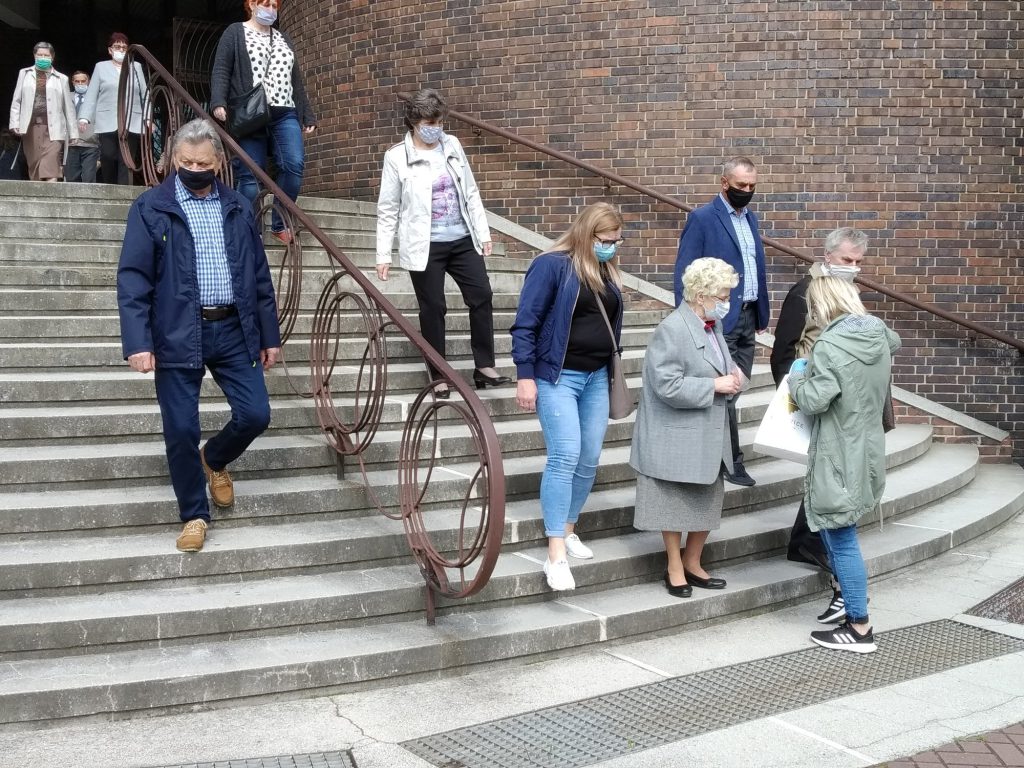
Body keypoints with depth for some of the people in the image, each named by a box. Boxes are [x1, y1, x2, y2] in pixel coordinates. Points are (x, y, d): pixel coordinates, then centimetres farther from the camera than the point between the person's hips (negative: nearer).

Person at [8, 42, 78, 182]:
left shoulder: (61, 78, 10)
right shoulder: (24, 74, 14)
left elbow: (68, 107, 9)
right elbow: (16, 101, 12)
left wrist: (73, 133, 5)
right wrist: (14, 123, -1)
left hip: (52, 128, -2)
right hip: (30, 127, 2)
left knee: (51, 169, -15)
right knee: (34, 168, 2)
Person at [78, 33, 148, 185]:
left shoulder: (136, 67, 18)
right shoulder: (101, 67, 14)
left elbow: (145, 95, 13)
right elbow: (91, 95, 8)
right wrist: (84, 118, -3)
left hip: (131, 125, 1)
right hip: (107, 125, 0)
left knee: (126, 164, -7)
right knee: (108, 162, -5)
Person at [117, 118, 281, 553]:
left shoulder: (238, 208, 9)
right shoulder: (150, 208, -2)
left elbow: (260, 277, 13)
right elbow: (132, 279, -7)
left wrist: (270, 336, 11)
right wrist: (137, 342, -15)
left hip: (233, 330, 3)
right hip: (177, 335, -3)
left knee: (255, 414, 0)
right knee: (181, 430, 0)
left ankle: (215, 460, 32)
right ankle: (194, 514, 19)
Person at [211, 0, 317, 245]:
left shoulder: (284, 39, 25)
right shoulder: (235, 33, 9)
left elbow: (296, 81, 26)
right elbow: (221, 71, -1)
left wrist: (307, 115, 20)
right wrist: (218, 102, -17)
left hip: (284, 114, 4)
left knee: (295, 165, -15)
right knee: (250, 176, -7)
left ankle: (279, 224, -1)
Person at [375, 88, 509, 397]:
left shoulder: (452, 145, 5)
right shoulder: (397, 157, -6)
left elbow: (470, 192, 11)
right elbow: (388, 210, -3)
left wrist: (483, 232, 8)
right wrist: (383, 255, -6)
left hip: (462, 239, 4)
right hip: (425, 246, -4)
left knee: (481, 296, 0)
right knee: (433, 308, 2)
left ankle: (484, 367, 10)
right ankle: (439, 376, 13)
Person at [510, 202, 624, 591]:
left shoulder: (608, 271, 10)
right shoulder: (552, 265, -12)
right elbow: (525, 324, -12)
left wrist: (613, 370, 19)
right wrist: (525, 376, -15)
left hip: (597, 378, 7)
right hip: (557, 377, -7)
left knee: (589, 462, 9)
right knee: (564, 457, -14)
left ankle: (569, 531, 27)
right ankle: (555, 554, -12)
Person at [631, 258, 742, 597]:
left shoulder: (713, 325, 7)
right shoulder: (672, 330, -19)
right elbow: (667, 386, -25)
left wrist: (732, 375, 0)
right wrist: (715, 385, -20)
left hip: (709, 436, 8)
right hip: (677, 438, -8)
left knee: (708, 500, 14)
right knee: (675, 502, 6)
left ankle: (692, 564, 30)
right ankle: (674, 569, 20)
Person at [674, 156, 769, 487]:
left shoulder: (751, 218, 15)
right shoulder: (702, 218, -7)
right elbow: (685, 273, -10)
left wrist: (762, 313, 16)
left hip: (748, 317, 7)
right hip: (720, 320, -7)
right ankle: (732, 461, 5)